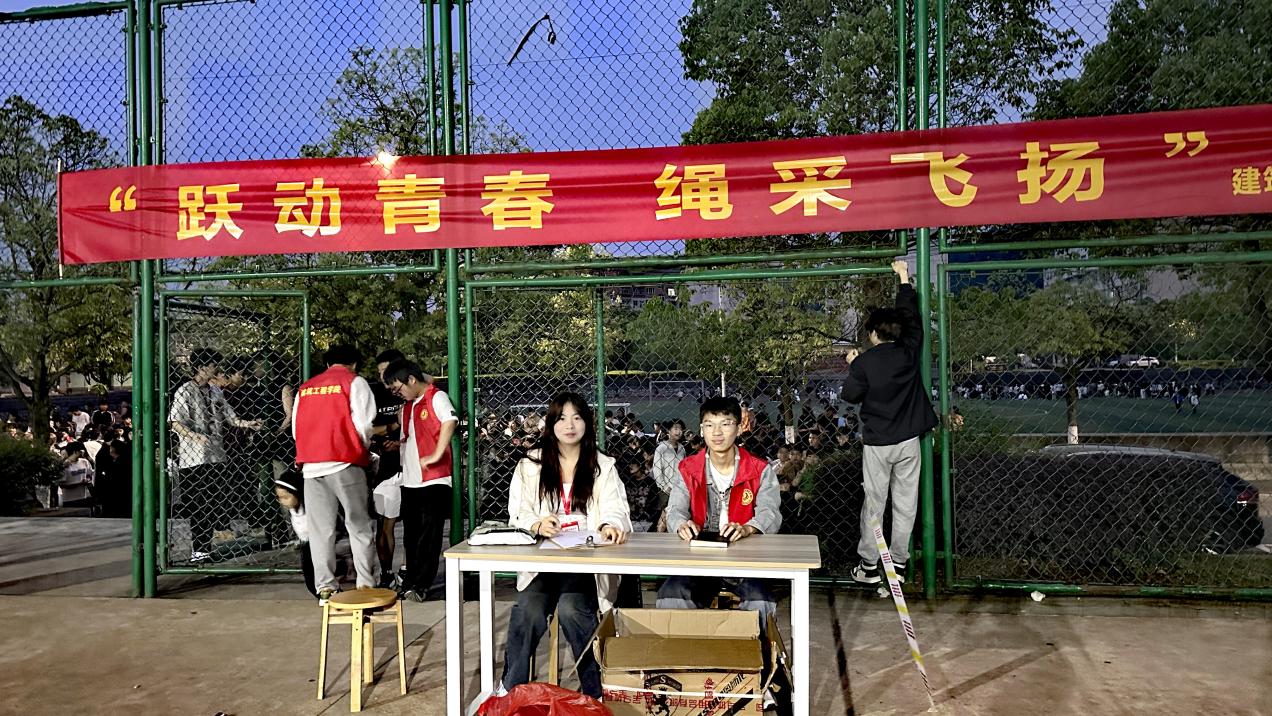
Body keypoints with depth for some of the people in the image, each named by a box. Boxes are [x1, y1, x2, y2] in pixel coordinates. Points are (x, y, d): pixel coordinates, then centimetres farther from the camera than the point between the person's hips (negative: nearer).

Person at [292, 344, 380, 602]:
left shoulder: (305, 387, 18)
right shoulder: (354, 382, 3)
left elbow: (295, 428, 14)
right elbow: (362, 424, -7)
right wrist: (364, 449, 10)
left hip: (311, 465, 4)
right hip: (344, 463, -4)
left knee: (320, 528, 7)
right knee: (359, 525, 3)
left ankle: (325, 588, 8)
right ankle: (367, 585, 3)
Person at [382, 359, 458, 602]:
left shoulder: (437, 398, -7)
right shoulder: (407, 406, 18)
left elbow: (449, 422, -24)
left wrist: (436, 455, -26)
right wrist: (395, 444, 11)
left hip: (434, 479, -8)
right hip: (410, 480, 8)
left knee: (429, 534, -4)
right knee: (411, 534, 12)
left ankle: (420, 585, -3)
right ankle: (410, 581, 20)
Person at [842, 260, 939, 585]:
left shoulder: (863, 362, -12)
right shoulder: (908, 352, -4)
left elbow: (851, 395, 0)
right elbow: (912, 317, 11)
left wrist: (853, 366, 14)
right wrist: (904, 278, 21)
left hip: (877, 443, -2)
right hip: (908, 441, 3)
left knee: (873, 504, 6)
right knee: (905, 504, 9)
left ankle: (868, 565, 10)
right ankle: (898, 563, 15)